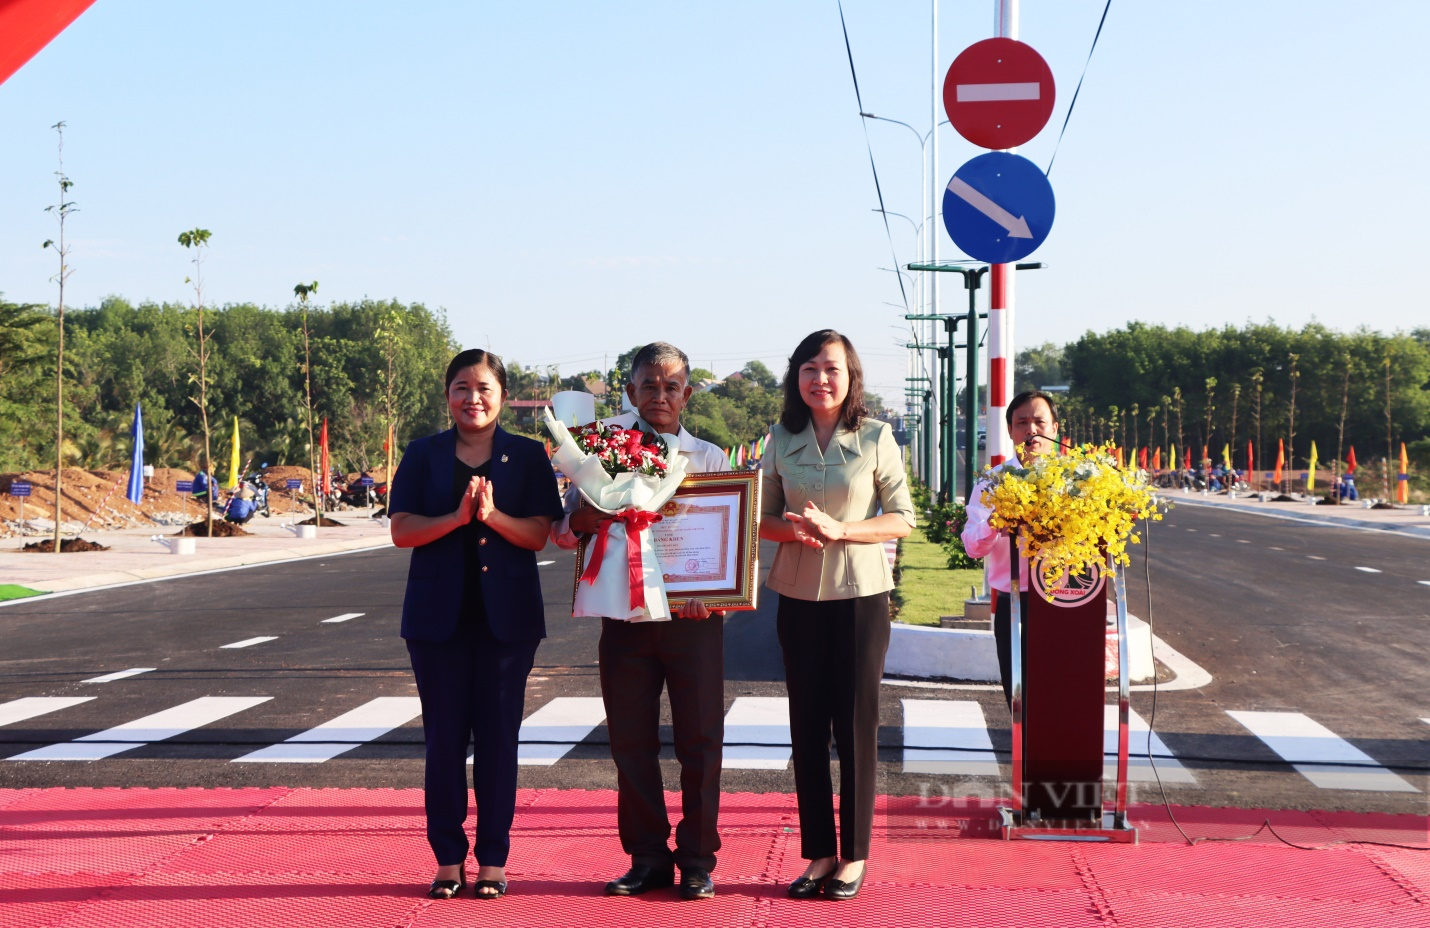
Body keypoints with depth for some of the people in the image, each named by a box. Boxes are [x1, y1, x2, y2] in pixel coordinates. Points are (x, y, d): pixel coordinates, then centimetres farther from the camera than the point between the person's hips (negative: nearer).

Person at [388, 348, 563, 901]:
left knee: (498, 736, 2)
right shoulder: (424, 456, 6)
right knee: (444, 737, 2)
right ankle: (448, 860, 11)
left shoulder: (527, 456, 5)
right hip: (438, 615, 1)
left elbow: (539, 534, -4)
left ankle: (493, 860, 10)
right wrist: (457, 517, -18)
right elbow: (401, 531, -3)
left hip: (507, 616, -1)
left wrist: (492, 515, -20)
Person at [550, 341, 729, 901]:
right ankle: (647, 858, 16)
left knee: (699, 739, 2)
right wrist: (585, 518, -18)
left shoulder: (710, 458, 6)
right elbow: (562, 532, 5)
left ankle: (697, 860, 13)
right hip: (625, 615, 1)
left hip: (693, 617, -1)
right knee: (631, 740, 5)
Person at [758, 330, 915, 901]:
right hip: (798, 595, 3)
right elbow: (764, 516, 9)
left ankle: (854, 855, 12)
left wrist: (839, 529, -18)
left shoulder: (875, 437, -4)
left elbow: (902, 519, -4)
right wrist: (790, 528, -14)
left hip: (860, 595, -3)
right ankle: (818, 852, 15)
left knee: (856, 725, 2)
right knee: (806, 726, 6)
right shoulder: (782, 439, 4)